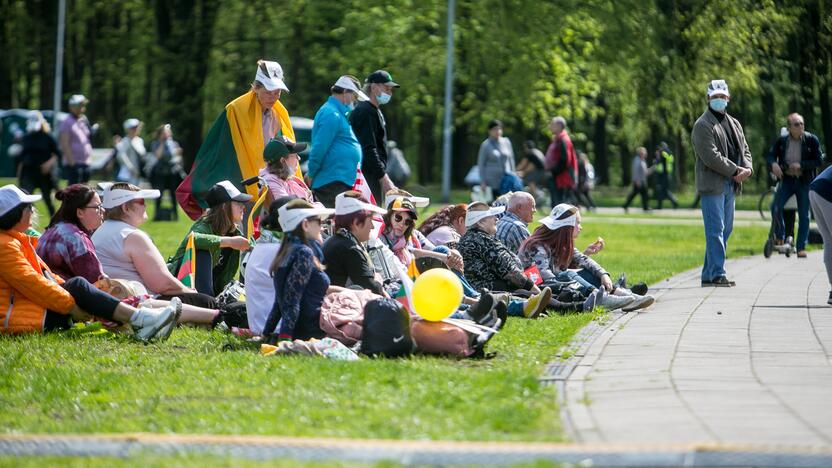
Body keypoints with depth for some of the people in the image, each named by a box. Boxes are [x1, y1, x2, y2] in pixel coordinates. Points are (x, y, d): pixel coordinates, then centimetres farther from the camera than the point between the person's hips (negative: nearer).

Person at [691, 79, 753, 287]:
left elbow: (745, 149, 19)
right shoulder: (703, 125, -8)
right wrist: (735, 171, -14)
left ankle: (708, 275, 13)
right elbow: (710, 156, -16)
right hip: (712, 185, -8)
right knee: (715, 230, -11)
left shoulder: (734, 124, 19)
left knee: (725, 230, 9)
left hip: (730, 185, 8)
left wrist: (747, 168, -2)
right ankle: (717, 274, -12)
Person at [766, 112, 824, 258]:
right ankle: (779, 236, 5)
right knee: (776, 207, -18)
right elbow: (770, 155, 0)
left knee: (804, 215, 3)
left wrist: (801, 165, -19)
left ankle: (801, 247, 11)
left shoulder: (811, 140, -6)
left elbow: (819, 160, -7)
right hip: (787, 179, 1)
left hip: (804, 182, -1)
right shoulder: (781, 141, 0)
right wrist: (774, 164, -24)